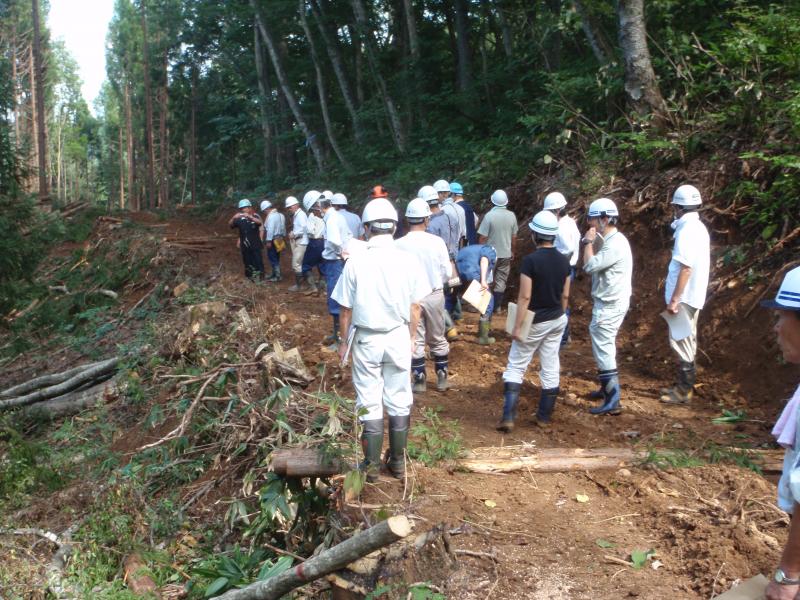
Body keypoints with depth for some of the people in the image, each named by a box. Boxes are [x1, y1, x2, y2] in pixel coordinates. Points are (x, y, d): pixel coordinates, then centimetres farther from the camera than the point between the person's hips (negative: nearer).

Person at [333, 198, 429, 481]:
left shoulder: (356, 262, -12)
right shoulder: (408, 261, -7)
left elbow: (346, 310, -6)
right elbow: (415, 308, 0)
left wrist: (344, 341, 7)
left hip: (366, 339, -1)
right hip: (398, 337, 2)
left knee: (369, 402, 9)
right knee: (399, 401, 13)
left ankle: (372, 465, 18)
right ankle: (398, 461, 23)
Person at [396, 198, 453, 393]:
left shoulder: (399, 244, -15)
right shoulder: (437, 241, -12)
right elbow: (447, 273, -6)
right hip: (434, 295, 1)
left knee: (415, 340, 11)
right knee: (438, 339, 16)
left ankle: (420, 381, 17)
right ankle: (442, 378, 25)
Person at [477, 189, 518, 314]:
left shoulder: (489, 215, -18)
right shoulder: (511, 216, -5)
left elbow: (482, 237, -16)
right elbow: (513, 236, 5)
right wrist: (512, 251, 20)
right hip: (505, 254, 3)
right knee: (501, 281, 11)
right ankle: (497, 306, 15)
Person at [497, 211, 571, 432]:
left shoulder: (531, 260, -19)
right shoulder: (564, 261, 0)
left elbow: (525, 297, -21)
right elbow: (565, 295, 7)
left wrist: (517, 327, -16)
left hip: (535, 322, -6)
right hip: (557, 321, 6)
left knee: (516, 367, 3)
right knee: (550, 368, 12)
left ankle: (508, 417, -3)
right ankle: (544, 417, 22)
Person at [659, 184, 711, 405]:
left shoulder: (686, 230, -19)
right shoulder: (698, 227, 11)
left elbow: (686, 268, -24)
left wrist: (674, 300, -22)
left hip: (684, 297, -10)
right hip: (694, 295, 10)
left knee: (681, 342, -3)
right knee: (686, 341, 16)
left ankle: (684, 391, 4)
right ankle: (684, 386, 25)